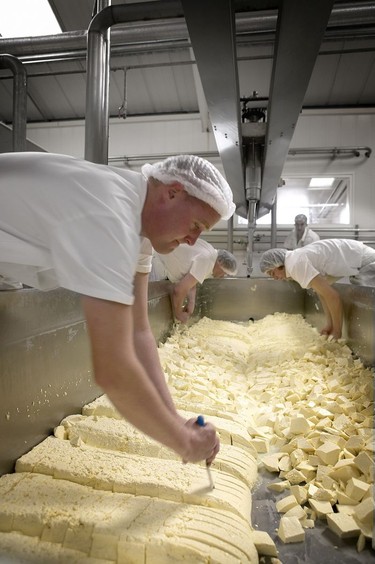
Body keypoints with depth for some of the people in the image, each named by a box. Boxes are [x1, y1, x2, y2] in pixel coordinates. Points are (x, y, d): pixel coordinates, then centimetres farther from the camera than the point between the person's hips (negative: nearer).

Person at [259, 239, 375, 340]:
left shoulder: (296, 264, -25)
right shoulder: (296, 259, 5)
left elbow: (332, 296, -28)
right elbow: (322, 291, 4)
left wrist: (337, 332, -17)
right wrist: (329, 324, -1)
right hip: (358, 264, 10)